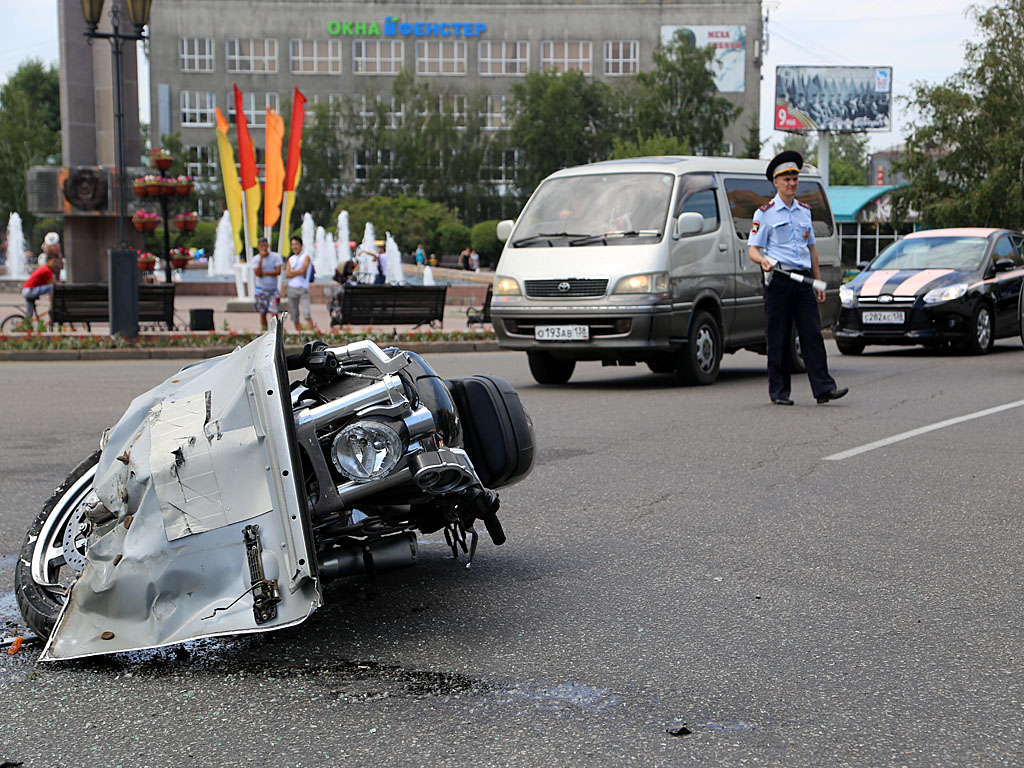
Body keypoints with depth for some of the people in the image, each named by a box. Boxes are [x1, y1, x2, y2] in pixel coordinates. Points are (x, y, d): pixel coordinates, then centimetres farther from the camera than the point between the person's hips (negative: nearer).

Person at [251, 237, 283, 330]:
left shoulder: (276, 257, -3)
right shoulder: (256, 259, -1)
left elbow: (278, 272, -12)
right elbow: (258, 273, -15)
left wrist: (264, 273, -11)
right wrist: (261, 258, -20)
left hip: (273, 290, -1)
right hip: (261, 290, 2)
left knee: (274, 313, -9)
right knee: (262, 313, 5)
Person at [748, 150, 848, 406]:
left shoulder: (804, 211, 16)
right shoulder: (765, 213, 1)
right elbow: (753, 249, -2)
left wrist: (818, 281, 17)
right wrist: (764, 260, -25)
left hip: (803, 279, 4)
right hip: (778, 280, -4)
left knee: (812, 333, -3)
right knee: (778, 338, 0)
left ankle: (823, 387, -6)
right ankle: (779, 391, 7)